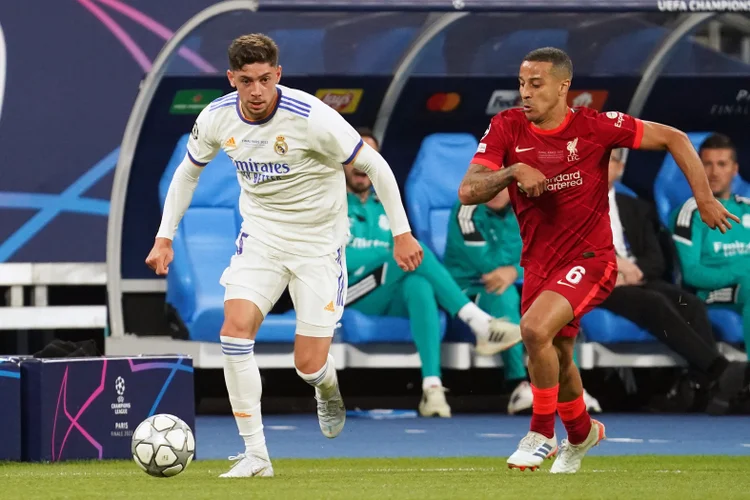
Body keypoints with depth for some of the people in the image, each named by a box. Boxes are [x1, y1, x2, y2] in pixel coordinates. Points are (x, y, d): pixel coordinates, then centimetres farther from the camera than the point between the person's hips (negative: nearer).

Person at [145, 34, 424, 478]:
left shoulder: (311, 117, -24)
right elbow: (188, 171, 11)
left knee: (310, 366, -7)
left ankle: (328, 391, 35)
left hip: (319, 242, -3)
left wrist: (402, 232, -13)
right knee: (235, 330, -19)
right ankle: (256, 455, -12)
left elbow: (374, 165, -14)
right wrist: (165, 236, 6)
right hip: (261, 236, 3)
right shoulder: (217, 119, -10)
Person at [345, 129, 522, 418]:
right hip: (346, 299, -4)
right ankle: (481, 325, -34)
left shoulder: (385, 206, 22)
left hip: (388, 302, 4)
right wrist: (387, 252, -14)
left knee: (419, 284, -35)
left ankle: (432, 386, -50)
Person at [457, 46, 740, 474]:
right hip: (539, 262, 5)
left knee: (535, 329, -29)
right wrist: (512, 172, -32)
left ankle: (542, 434, -10)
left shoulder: (595, 126, -14)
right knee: (556, 357, 19)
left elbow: (673, 139, -5)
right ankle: (582, 433, 50)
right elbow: (468, 193, -14)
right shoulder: (507, 128, -7)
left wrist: (704, 199, -8)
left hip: (589, 258, -5)